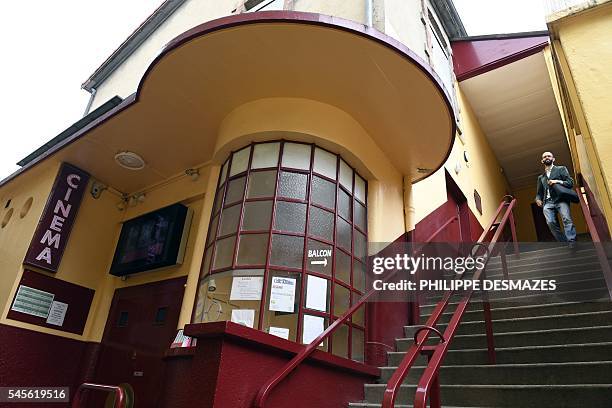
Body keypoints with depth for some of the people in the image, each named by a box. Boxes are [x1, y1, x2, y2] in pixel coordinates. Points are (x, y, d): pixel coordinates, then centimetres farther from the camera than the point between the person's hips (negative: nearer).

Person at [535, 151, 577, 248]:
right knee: (551, 222, -21)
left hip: (560, 199, -2)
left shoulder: (561, 169, 19)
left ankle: (572, 243, -32)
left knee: (566, 219, -26)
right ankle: (564, 244, -16)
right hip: (548, 203, 3)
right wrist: (538, 199, 5)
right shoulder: (541, 177, 29)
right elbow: (539, 192, 28)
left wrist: (557, 181, -9)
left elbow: (570, 183, 8)